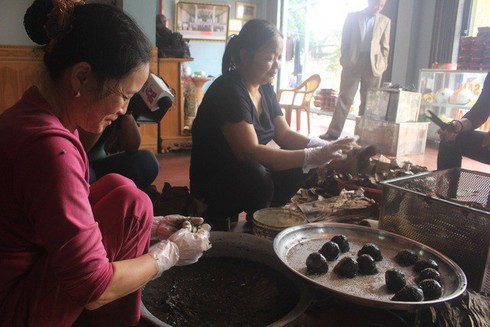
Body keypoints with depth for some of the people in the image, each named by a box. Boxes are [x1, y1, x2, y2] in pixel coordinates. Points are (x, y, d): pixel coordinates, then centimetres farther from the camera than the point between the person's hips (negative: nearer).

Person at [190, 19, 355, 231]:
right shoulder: (228, 91, -22)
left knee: (306, 170, -5)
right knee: (256, 177, -36)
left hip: (254, 173, 9)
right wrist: (313, 156, -33)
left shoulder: (265, 89, 6)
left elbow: (284, 134, 5)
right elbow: (250, 152, -31)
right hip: (213, 181, -8)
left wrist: (324, 148, -13)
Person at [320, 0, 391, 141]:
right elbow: (345, 41, 8)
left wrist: (382, 65, 2)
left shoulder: (385, 21, 13)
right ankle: (333, 132, -2)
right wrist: (344, 59, -1)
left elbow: (385, 46, 11)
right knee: (345, 98, -3)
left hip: (373, 64, 2)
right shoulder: (352, 17, 10)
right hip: (353, 62, -1)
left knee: (369, 102, 3)